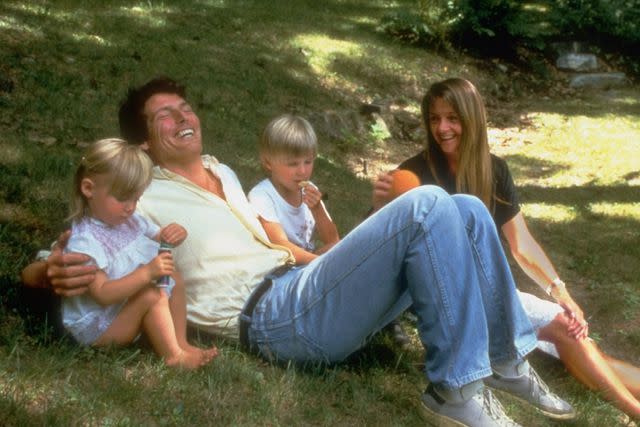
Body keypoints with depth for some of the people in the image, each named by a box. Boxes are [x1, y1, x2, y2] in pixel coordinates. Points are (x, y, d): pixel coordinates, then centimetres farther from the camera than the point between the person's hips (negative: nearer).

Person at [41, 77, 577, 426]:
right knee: (427, 206, -26)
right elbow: (48, 261, 0)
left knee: (467, 211, -3)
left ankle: (507, 358, 5)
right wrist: (57, 271, -25)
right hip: (271, 313, -8)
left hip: (310, 287, 8)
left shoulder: (223, 173, 26)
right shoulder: (142, 200, 3)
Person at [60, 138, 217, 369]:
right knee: (152, 295, -27)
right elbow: (102, 294, -29)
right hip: (96, 328, -9)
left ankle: (181, 342, -7)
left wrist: (174, 234, -11)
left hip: (128, 307, 9)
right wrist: (146, 273, -38)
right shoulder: (84, 241, -24)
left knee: (173, 277, -3)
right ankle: (173, 356, -19)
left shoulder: (130, 221, 3)